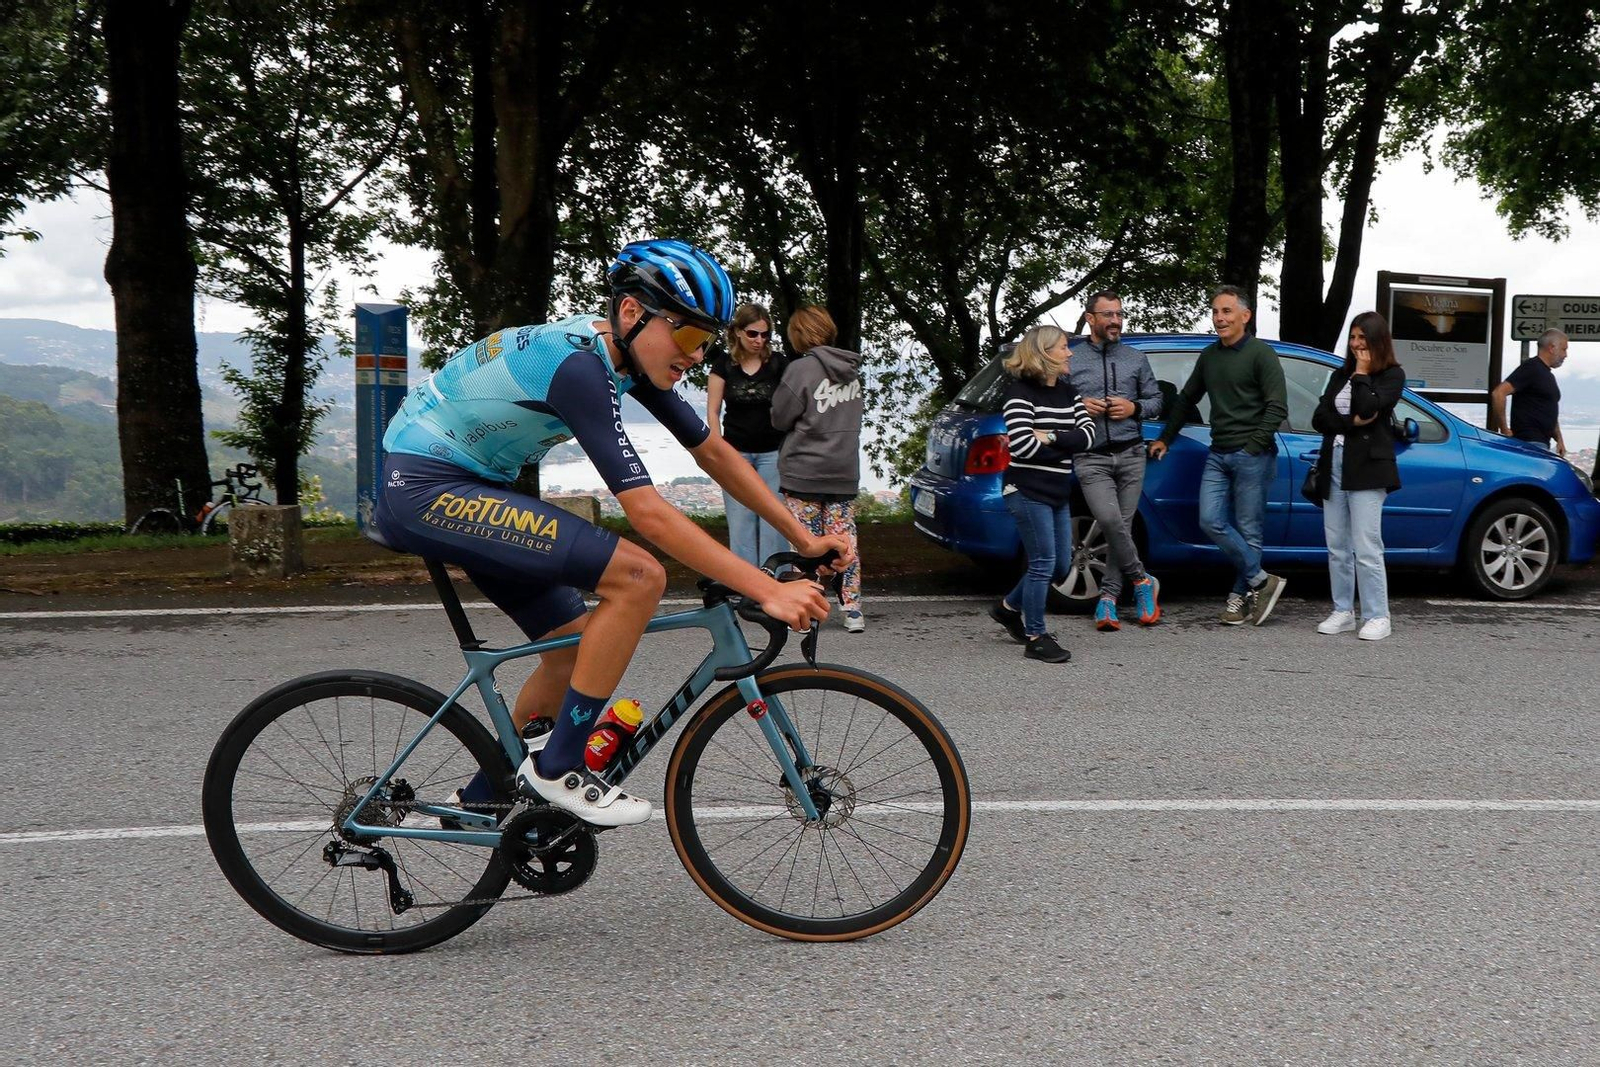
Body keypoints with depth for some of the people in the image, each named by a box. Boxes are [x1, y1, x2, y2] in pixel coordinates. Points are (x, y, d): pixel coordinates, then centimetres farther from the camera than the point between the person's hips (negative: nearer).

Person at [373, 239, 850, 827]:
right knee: (639, 576, -21)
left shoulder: (629, 352, 1)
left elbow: (714, 453, 10)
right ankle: (558, 767, -8)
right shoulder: (578, 365, -27)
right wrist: (768, 591, -33)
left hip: (469, 486, 10)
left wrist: (805, 538, 7)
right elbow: (648, 514, -32)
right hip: (421, 486, -10)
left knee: (578, 647, 11)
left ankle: (481, 801, 27)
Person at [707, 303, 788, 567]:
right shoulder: (724, 364, 1)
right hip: (737, 452, 0)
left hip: (772, 453, 0)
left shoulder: (777, 363, 1)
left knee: (773, 520, -2)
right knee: (741, 521, 1)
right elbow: (713, 411, 1)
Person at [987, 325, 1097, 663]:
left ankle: (1008, 607, 34)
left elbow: (1088, 434, 0)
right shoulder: (1021, 391, -10)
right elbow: (1021, 444, -21)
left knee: (1061, 564, 14)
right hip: (1028, 492, -8)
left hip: (1058, 492, 8)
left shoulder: (1067, 392, 12)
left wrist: (1050, 438, -14)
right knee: (1043, 563, -7)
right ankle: (1035, 638, 2)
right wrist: (1065, 446, -8)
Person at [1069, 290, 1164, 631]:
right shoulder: (1071, 361, 7)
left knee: (1123, 525, 0)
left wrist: (1134, 408, -6)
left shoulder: (1136, 359, 12)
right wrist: (1078, 407, -10)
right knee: (1110, 519, -20)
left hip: (1130, 453, 2)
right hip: (1091, 457, -2)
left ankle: (1108, 597, 9)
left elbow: (1156, 400, 14)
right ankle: (1141, 581, -2)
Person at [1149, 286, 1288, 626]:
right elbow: (1186, 399, 27)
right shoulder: (1209, 356, 16)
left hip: (1252, 455, -6)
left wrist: (1253, 446, -16)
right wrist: (1165, 438, 27)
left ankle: (1240, 596, 6)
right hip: (1218, 454, 6)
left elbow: (1277, 407, -10)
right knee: (1211, 521, -6)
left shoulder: (1261, 354, -4)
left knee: (1248, 530, -3)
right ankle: (1261, 581, 2)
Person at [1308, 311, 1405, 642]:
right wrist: (1352, 422, -9)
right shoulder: (1341, 375, 18)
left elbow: (1366, 408, -16)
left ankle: (1377, 617, -6)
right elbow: (1319, 419, 6)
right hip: (1334, 465, 6)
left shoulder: (1392, 375, 2)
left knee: (1366, 548, -10)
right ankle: (1343, 612, 13)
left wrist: (1361, 372, -5)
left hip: (1367, 469, -6)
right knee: (1337, 547, 6)